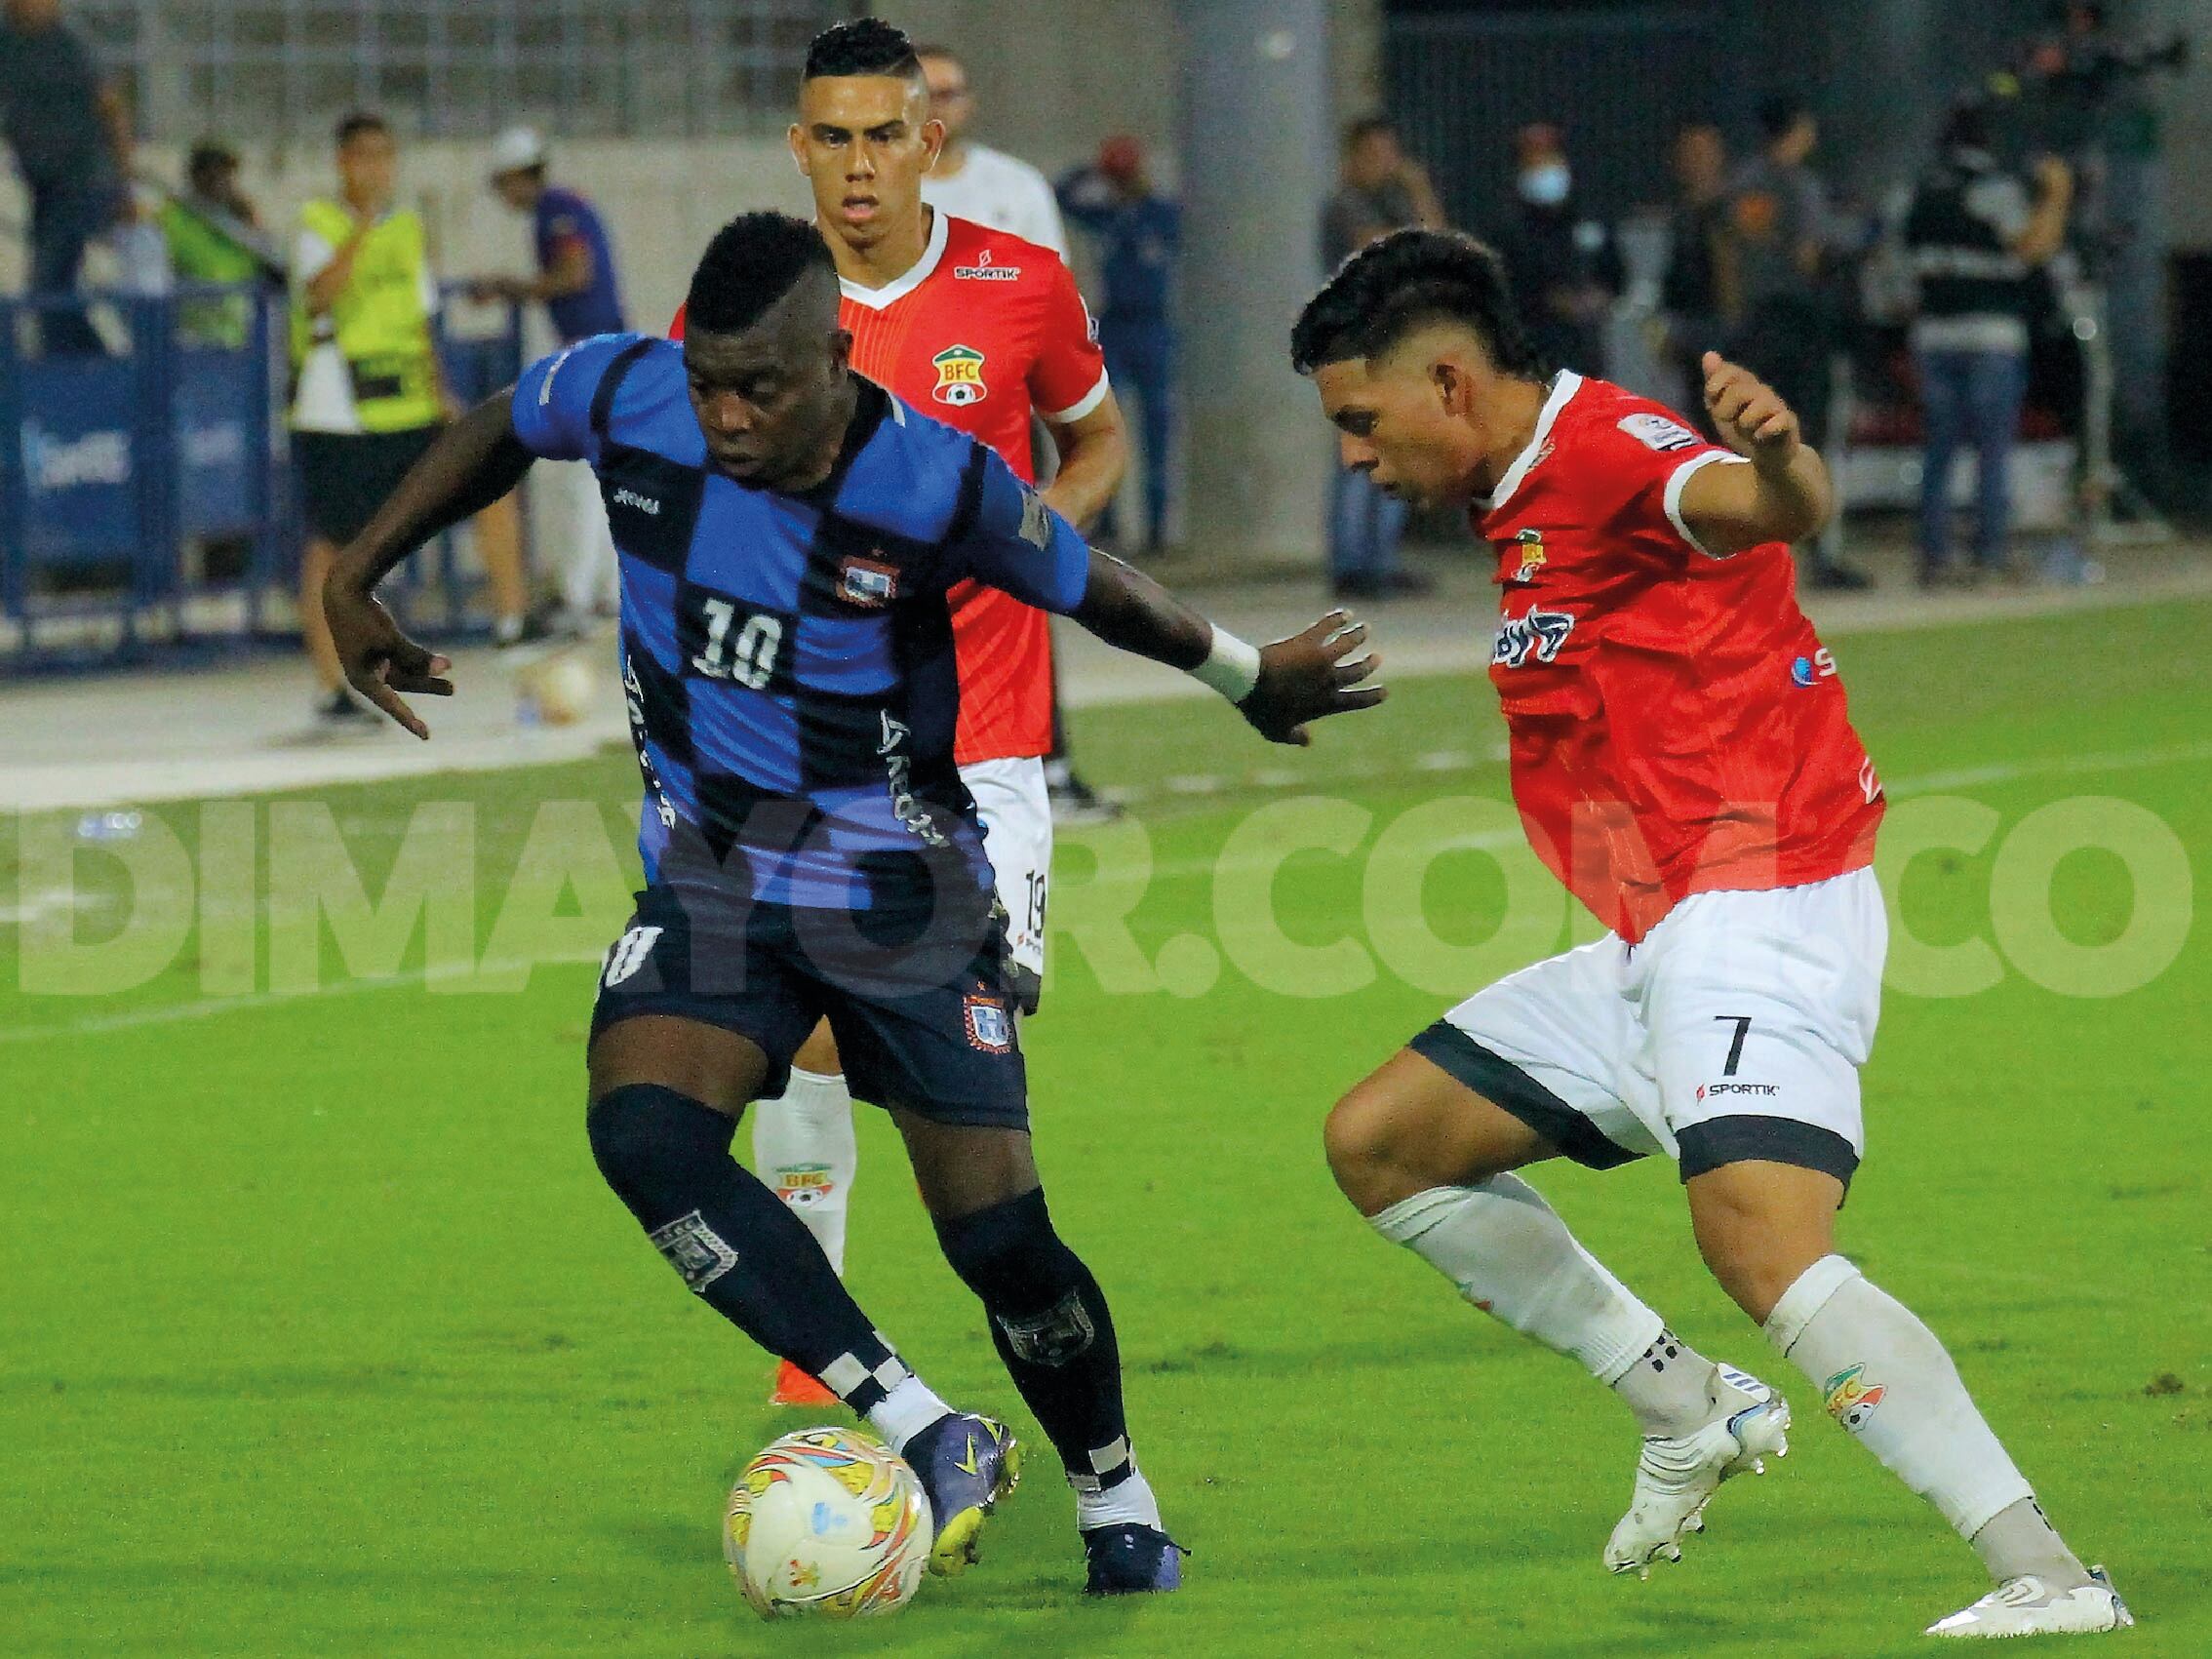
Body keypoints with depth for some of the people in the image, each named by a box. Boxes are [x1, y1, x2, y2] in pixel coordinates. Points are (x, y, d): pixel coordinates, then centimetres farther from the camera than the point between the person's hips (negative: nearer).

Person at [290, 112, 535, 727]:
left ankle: (512, 624, 0)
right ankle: (333, 692, 6)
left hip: (408, 414, 6)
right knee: (331, 544, 0)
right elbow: (318, 297, -27)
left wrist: (439, 395, 11)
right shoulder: (318, 225, -7)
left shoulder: (406, 227, 12)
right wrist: (361, 230, -35)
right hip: (336, 418, -6)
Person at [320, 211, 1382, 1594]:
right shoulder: (626, 398, -14)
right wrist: (356, 580, 11)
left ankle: (1118, 1505, 27)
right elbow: (499, 431, 9)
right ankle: (926, 1439, -24)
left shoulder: (937, 485, -21)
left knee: (1002, 1241, -3)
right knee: (643, 1132, -26)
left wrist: (1252, 675, 9)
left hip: (900, 894, -2)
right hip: (711, 880, 2)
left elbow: (1097, 591, -3)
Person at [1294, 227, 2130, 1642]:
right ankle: (1692, 1408, 18)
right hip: (1657, 944, 11)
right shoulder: (1523, 496, 16)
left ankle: (2048, 1577, -30)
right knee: (1379, 1145, 14)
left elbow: (1778, 511, -37)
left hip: (1758, 920, -11)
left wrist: (1782, 460, -59)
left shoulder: (1612, 450, -15)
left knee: (1766, 1249, -28)